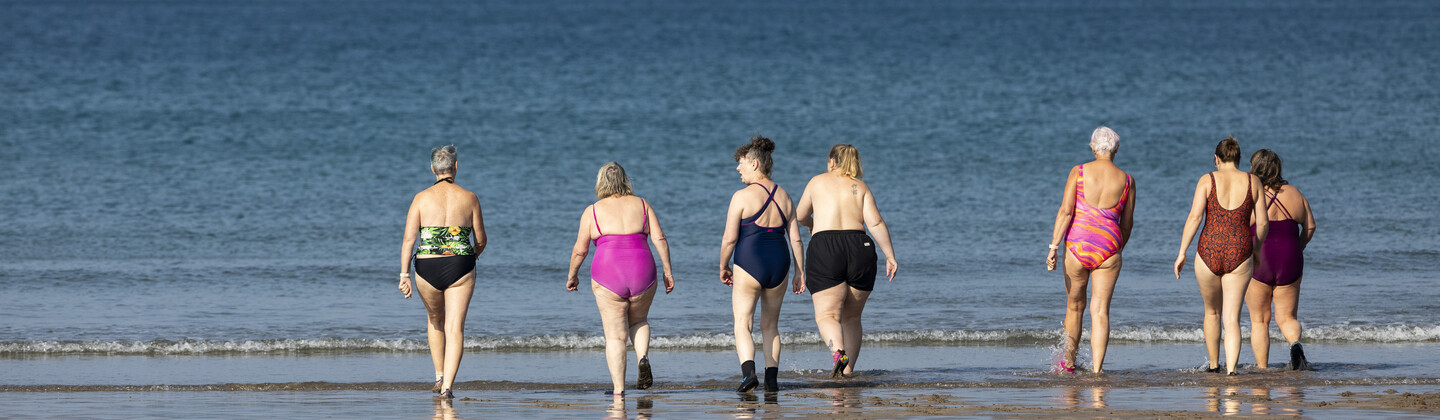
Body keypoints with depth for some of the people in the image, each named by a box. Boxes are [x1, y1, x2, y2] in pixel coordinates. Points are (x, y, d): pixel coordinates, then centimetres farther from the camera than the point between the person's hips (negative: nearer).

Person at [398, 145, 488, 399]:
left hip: (427, 268, 1)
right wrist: (474, 255, 29)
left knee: (435, 320, 26)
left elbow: (409, 239, -7)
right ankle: (447, 387, -12)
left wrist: (404, 275, -8)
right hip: (460, 268, -1)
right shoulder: (469, 198, 1)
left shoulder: (422, 198, 0)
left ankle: (440, 376, 27)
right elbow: (481, 240, 7)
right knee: (455, 328, 0)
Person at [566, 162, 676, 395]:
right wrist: (668, 271, 5)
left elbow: (580, 250, 4)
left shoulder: (593, 212, 4)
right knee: (638, 321, 25)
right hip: (642, 275, 2)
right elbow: (659, 239, 1)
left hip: (608, 278, -2)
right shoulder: (642, 205, 9)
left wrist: (572, 276, 19)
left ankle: (619, 388, -3)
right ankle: (643, 358, -1)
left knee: (615, 335, 4)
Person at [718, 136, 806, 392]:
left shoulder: (742, 197, -9)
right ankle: (771, 379, 12)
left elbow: (729, 239, -8)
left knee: (742, 324, 0)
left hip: (749, 264, -5)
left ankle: (749, 371, -22)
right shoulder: (784, 197, 8)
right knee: (770, 325, 17)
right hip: (779, 264, 5)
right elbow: (795, 239, 7)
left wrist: (723, 267, 6)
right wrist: (800, 273, 13)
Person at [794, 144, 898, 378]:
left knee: (827, 315, -8)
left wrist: (812, 225, 49)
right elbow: (875, 223, 1)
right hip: (859, 247, 2)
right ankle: (848, 370, 14)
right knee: (851, 317, 16)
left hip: (825, 247, -2)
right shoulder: (860, 188, 14)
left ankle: (838, 352, -36)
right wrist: (890, 257, 1)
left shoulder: (818, 182, 14)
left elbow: (800, 216, 26)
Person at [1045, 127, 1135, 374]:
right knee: (1101, 311, 0)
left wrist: (1054, 247, -8)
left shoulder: (1079, 172, -2)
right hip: (1108, 247, 0)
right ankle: (1097, 368, -10)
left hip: (1077, 245, 0)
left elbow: (1065, 211, -8)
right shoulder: (1126, 180, 3)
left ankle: (1069, 361, 31)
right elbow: (1127, 223, 11)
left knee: (1075, 306, 17)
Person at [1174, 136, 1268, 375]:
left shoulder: (1208, 181, 0)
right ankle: (1231, 370, -14)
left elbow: (1194, 217, -9)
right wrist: (1255, 251, 21)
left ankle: (1213, 365, 34)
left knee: (1212, 312, 21)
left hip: (1209, 252, 0)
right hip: (1239, 254, 0)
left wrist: (1182, 253, -6)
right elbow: (1262, 223, 5)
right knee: (1232, 319, 1)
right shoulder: (1253, 182, 5)